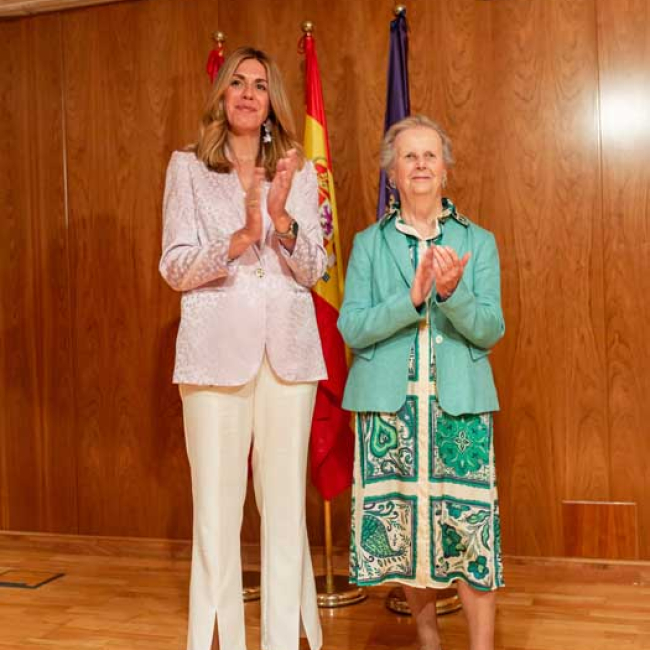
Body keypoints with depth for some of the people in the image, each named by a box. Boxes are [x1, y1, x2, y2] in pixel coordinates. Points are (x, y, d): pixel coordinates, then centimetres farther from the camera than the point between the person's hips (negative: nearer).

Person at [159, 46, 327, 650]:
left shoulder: (299, 171, 11)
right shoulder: (188, 167, 7)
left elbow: (313, 270, 6)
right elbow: (175, 269, 0)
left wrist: (282, 220, -12)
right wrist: (239, 239, -16)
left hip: (288, 347, 2)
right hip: (217, 348, -1)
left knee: (286, 502, 5)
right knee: (216, 504, 0)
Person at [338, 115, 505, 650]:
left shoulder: (478, 242, 8)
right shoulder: (369, 244, 8)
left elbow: (490, 330, -1)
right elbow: (352, 327, -3)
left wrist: (453, 293, -20)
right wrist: (412, 298, -18)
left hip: (460, 404, 0)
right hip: (390, 404, 1)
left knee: (470, 523, -5)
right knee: (401, 523, 6)